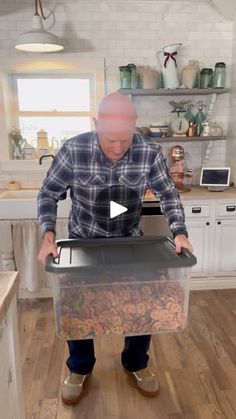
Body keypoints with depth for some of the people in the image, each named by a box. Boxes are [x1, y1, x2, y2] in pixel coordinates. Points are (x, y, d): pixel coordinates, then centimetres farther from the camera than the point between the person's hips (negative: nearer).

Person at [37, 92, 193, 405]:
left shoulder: (150, 153, -19)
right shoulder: (73, 150, -22)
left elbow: (169, 195, -6)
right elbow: (49, 194, -11)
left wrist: (180, 234, -18)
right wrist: (48, 238, -23)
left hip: (130, 241, 1)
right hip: (82, 242, -1)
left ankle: (136, 364, 37)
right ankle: (79, 368, 37)